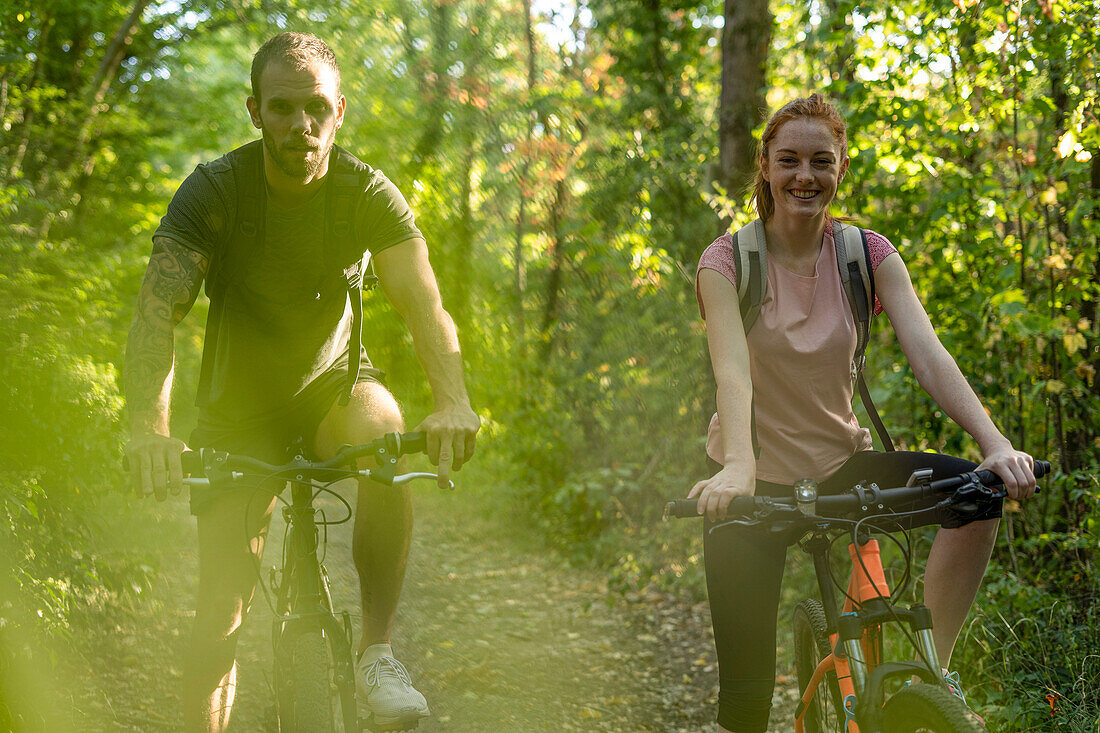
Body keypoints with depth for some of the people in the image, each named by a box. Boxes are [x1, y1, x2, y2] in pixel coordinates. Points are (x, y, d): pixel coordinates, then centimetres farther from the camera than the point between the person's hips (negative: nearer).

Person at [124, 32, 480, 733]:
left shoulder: (369, 194, -15)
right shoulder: (214, 192, -19)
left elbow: (422, 301, -28)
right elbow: (157, 309, -29)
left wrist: (453, 404, -48)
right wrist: (151, 428, -47)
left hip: (334, 384, 0)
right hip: (241, 405, 0)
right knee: (222, 608, -9)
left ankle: (377, 651, -21)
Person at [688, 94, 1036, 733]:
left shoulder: (868, 255, -4)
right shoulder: (728, 261, -11)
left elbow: (927, 351, -18)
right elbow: (732, 368, -27)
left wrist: (995, 443, -34)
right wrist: (737, 467, -46)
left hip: (840, 467, 2)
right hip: (758, 484, -2)